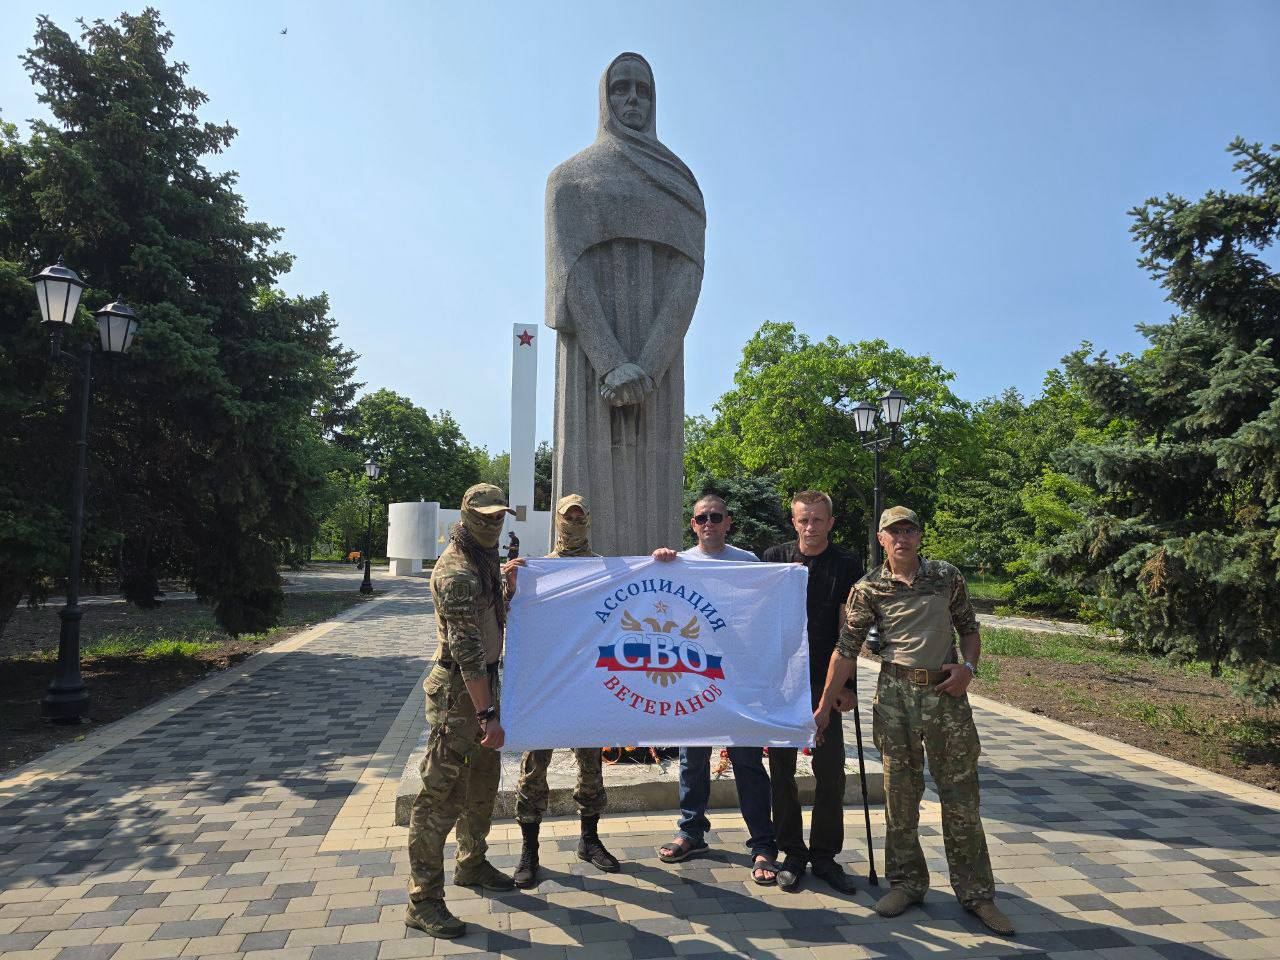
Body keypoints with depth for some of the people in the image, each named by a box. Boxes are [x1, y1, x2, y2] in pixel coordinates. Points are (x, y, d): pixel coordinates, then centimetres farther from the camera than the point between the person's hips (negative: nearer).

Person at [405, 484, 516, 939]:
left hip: (482, 681, 10)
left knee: (483, 780, 21)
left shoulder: (483, 560, 11)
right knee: (442, 793, -3)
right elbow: (467, 649, -26)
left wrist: (510, 587, 10)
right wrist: (488, 713, -27)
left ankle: (472, 865, 38)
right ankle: (423, 901, 7)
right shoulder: (458, 572, -21)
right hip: (458, 692, -10)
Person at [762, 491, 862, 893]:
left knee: (830, 772, 4)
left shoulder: (846, 565, -1)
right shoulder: (774, 558, 2)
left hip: (824, 682, -1)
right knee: (781, 769, 7)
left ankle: (825, 855, 21)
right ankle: (792, 853, 22)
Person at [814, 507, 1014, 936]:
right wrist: (824, 706, -3)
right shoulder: (868, 589, -1)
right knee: (900, 792, 8)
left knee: (960, 796, 6)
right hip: (896, 694, -1)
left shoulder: (947, 576, 4)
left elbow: (969, 628, 13)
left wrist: (968, 667, -7)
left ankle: (976, 893, 20)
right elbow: (846, 651, -1)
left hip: (946, 692, 1)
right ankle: (906, 882, 25)